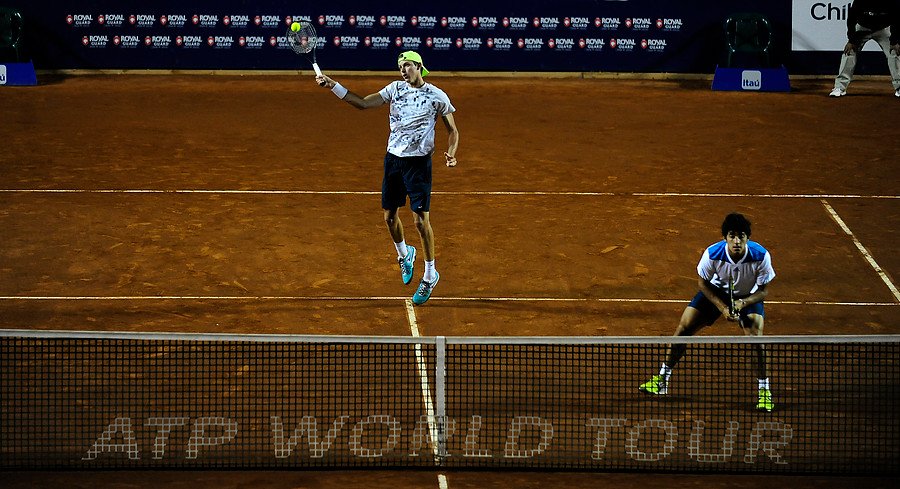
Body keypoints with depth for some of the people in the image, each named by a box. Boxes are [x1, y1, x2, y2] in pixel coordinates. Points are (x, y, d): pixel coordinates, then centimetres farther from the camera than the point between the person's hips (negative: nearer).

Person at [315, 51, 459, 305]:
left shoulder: (437, 96, -5)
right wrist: (332, 85, -5)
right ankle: (404, 254, 39)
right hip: (393, 159, 5)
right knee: (389, 216, 9)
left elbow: (453, 130, 2)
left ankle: (430, 275, 7)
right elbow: (363, 103, 4)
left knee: (421, 220, -7)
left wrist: (451, 153, -18)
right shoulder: (396, 88, 6)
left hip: (419, 163, -4)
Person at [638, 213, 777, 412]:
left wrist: (743, 303, -35)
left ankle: (764, 390, -6)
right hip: (717, 291, 1)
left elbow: (763, 291, -18)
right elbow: (703, 283, -12)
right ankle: (662, 381, 12)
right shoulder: (713, 254, -31)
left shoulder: (761, 256, -32)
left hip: (748, 297, -1)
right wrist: (721, 307, -22)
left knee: (755, 336, -23)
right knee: (684, 329, -5)